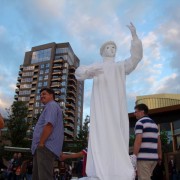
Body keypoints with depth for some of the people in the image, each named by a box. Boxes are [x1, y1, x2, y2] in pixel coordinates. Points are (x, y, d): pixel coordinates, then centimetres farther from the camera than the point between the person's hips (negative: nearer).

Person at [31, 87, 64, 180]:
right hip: (43, 148, 11)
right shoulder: (49, 106, 26)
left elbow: (49, 125, -22)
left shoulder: (52, 105, -6)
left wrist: (41, 143, -18)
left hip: (46, 147, -11)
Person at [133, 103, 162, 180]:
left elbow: (138, 140, -16)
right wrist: (160, 154, 23)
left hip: (144, 157, -8)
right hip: (154, 157, 8)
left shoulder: (140, 122, -7)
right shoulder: (154, 123, 17)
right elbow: (159, 141, 17)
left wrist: (134, 156, -13)